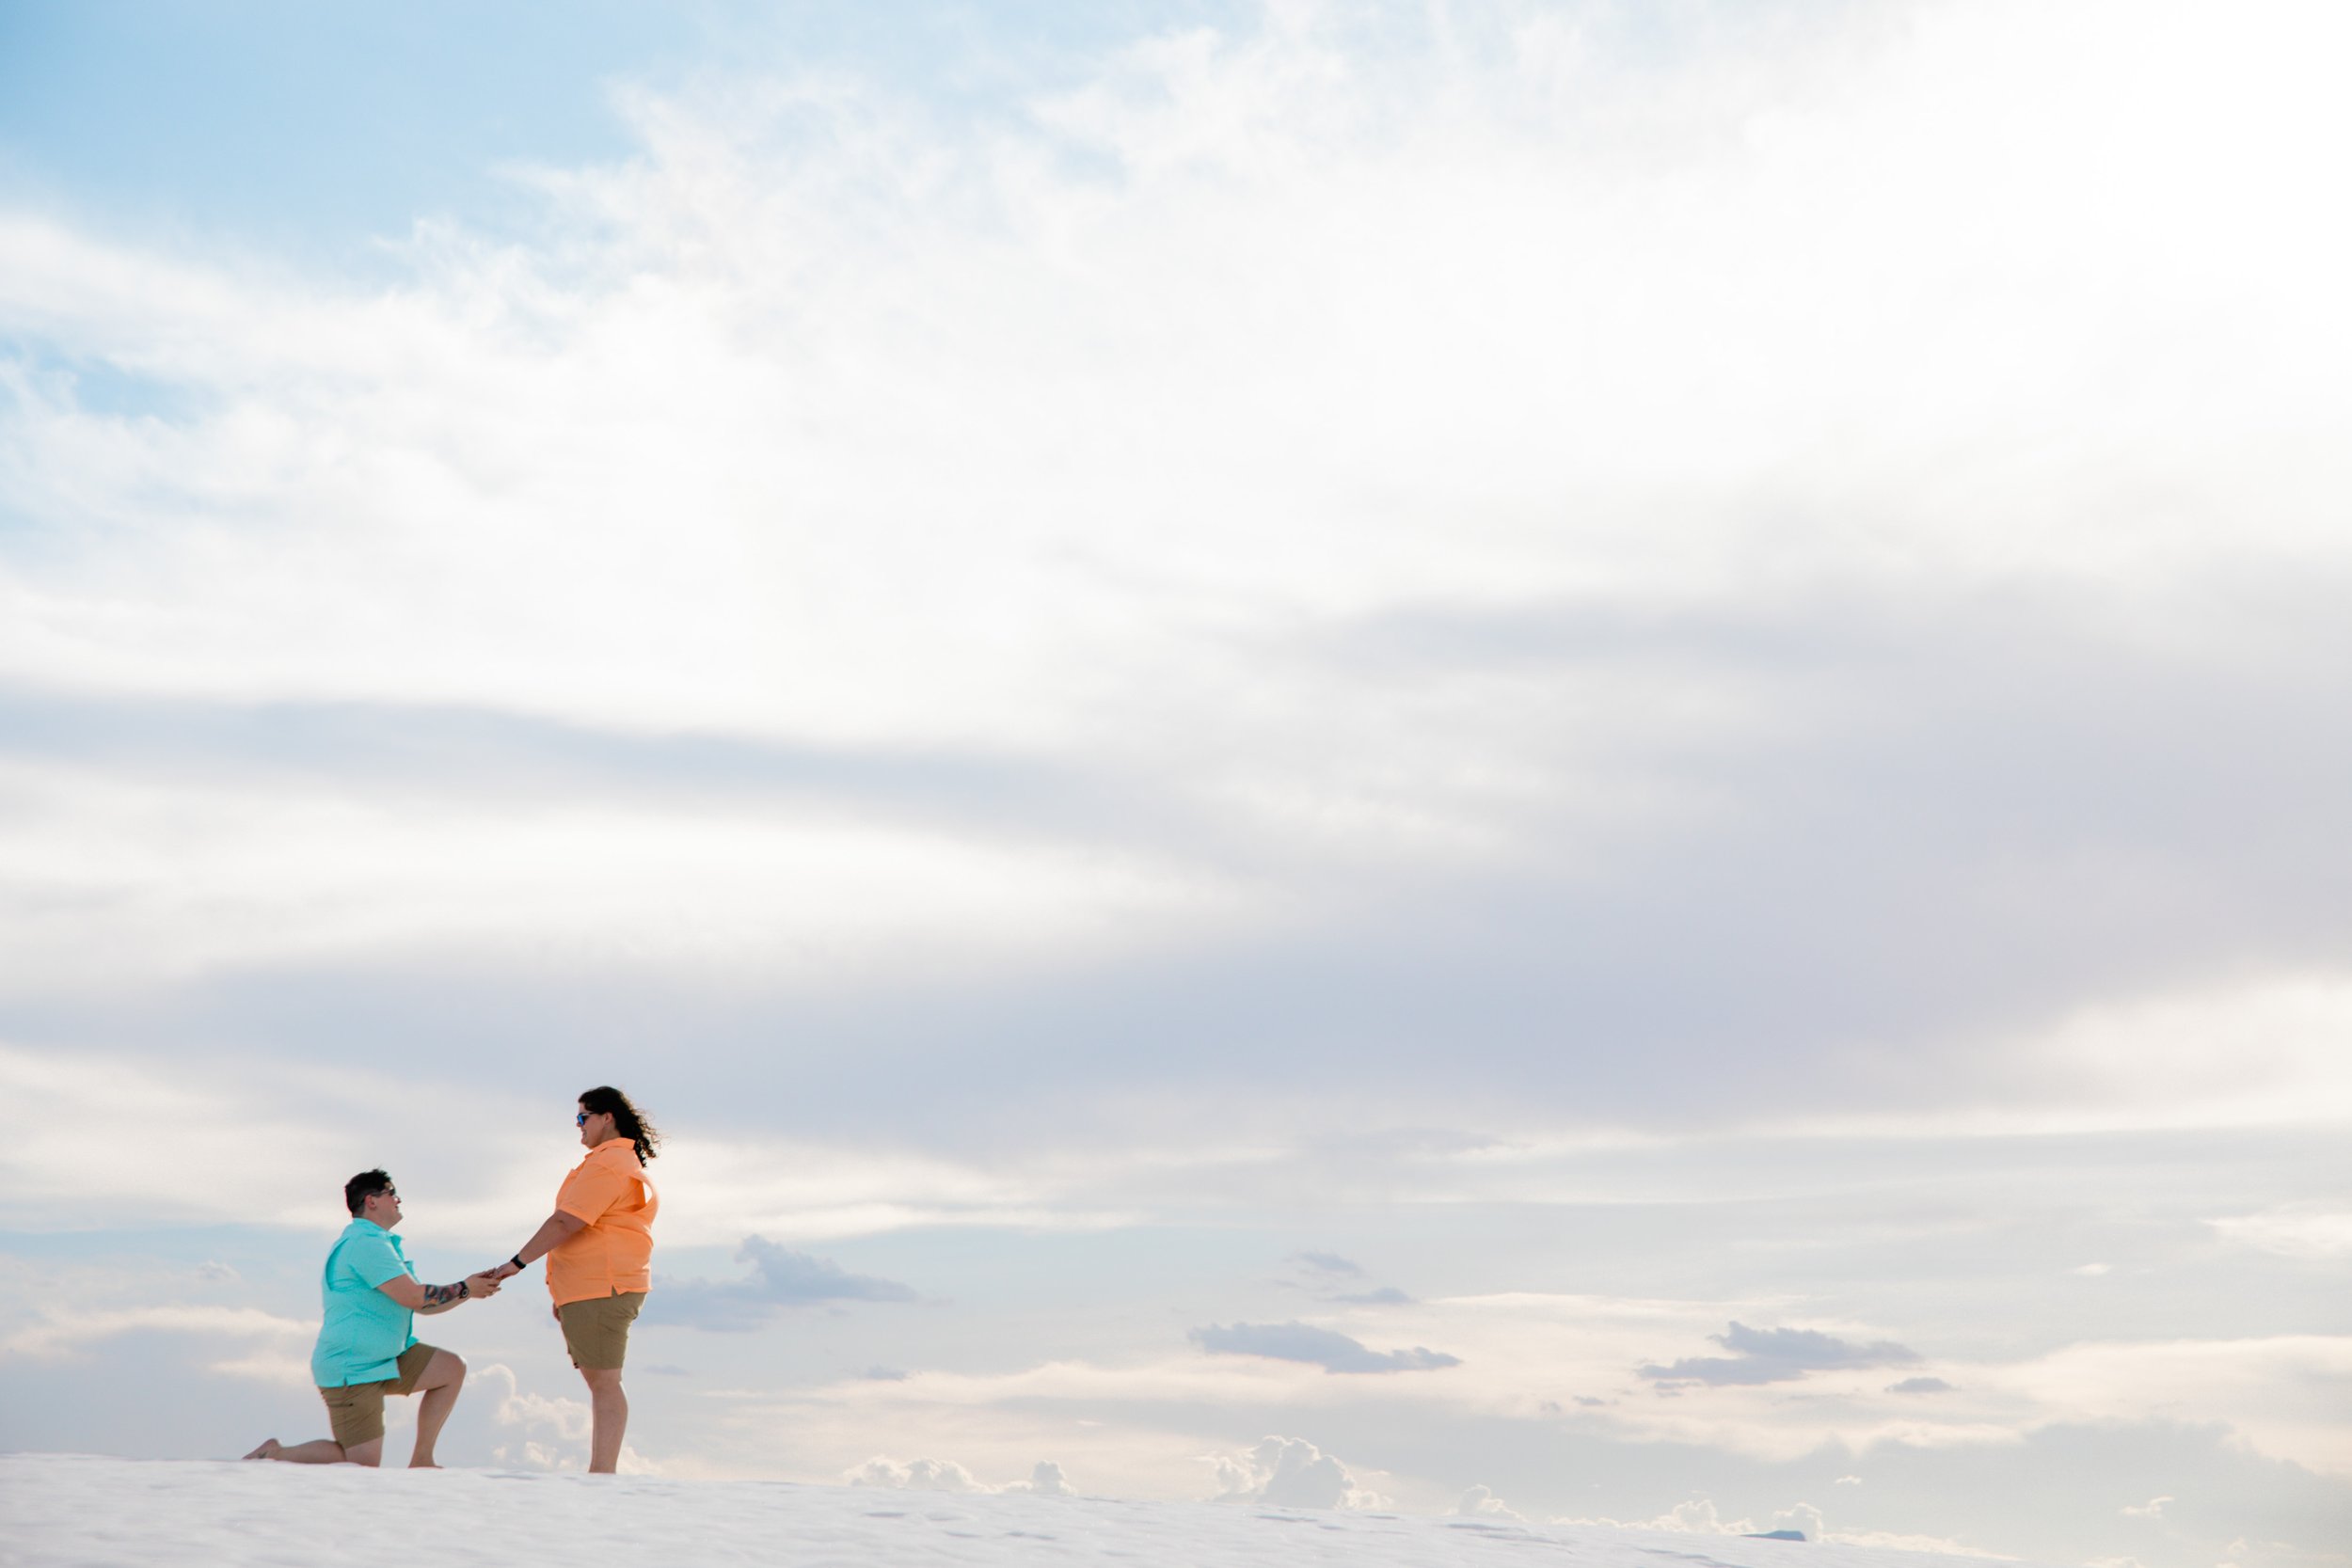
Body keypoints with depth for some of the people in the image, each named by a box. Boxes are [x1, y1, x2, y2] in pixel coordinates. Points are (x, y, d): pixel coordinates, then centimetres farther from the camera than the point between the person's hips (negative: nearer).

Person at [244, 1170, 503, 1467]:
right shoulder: (367, 1242, -16)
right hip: (351, 1371, -10)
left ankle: (420, 1462, 4)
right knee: (363, 1467, -11)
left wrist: (468, 1287, 7)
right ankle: (275, 1454, 1)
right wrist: (464, 1290, -10)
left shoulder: (376, 1243, 18)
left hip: (381, 1362, 10)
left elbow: (421, 1304, 19)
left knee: (452, 1369, 3)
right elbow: (412, 1297, -23)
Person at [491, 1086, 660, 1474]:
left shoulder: (607, 1165, -12)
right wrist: (564, 1293, 23)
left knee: (603, 1383, -11)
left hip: (602, 1288, -11)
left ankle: (602, 1472, -12)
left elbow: (566, 1223, -19)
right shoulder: (620, 1162, 23)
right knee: (598, 1382, 10)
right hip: (590, 1290, 11)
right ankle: (600, 1473, 12)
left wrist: (517, 1262, -14)